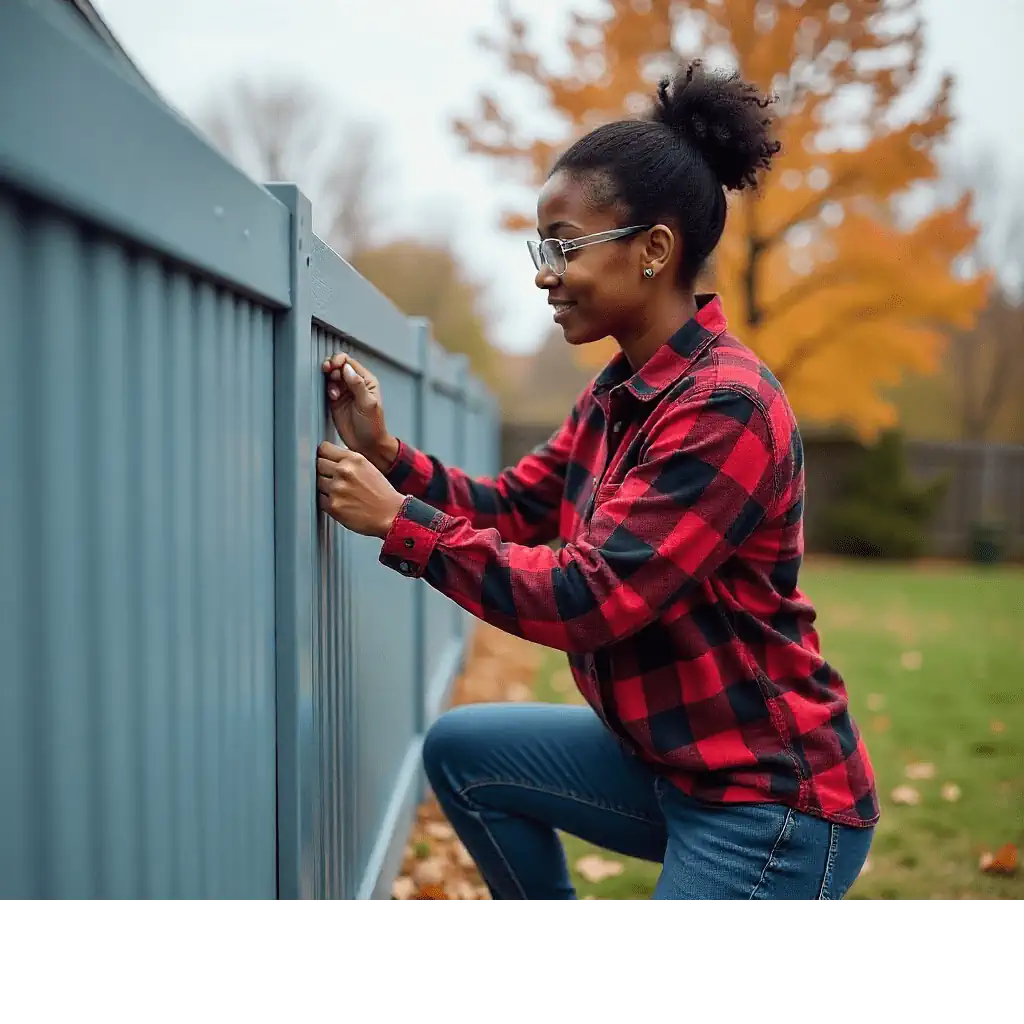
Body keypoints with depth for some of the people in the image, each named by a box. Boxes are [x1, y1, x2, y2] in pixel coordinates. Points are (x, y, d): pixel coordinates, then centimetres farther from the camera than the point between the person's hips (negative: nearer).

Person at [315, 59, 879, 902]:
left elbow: (587, 596, -27)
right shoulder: (617, 395, 6)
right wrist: (385, 453, -7)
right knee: (462, 751, 9)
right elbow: (512, 509, 7)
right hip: (665, 761, 9)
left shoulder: (726, 409, -24)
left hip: (773, 803, -8)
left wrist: (396, 522, -21)